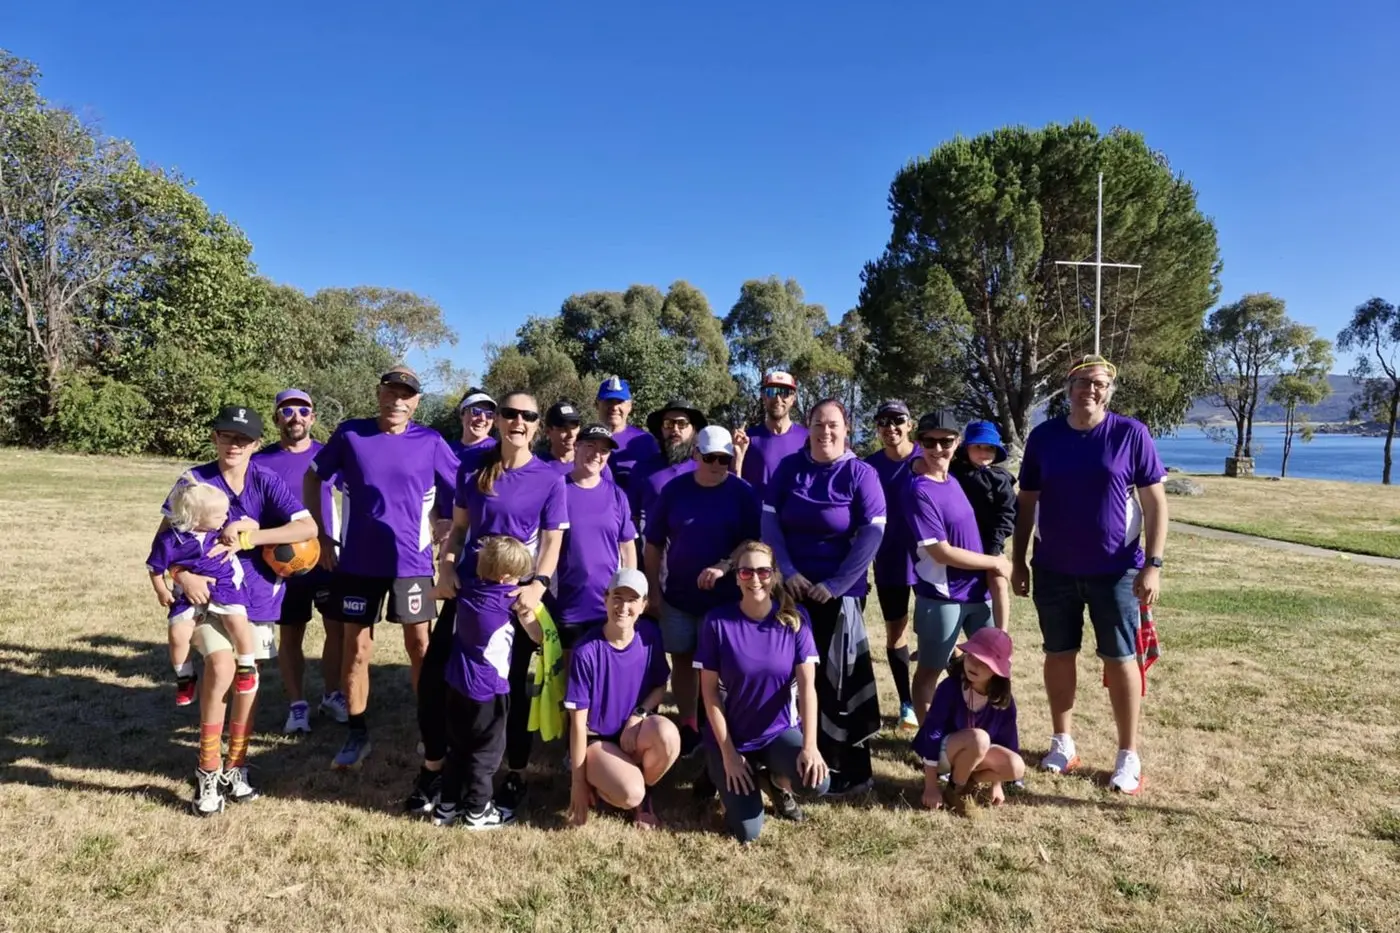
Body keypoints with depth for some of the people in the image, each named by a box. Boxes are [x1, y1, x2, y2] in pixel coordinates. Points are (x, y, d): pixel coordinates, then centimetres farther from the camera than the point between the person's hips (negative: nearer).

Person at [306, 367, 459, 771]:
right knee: (356, 649, 7)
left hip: (411, 560, 0)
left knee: (420, 646, 7)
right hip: (357, 560, 1)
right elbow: (312, 478, 10)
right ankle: (356, 734, 21)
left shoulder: (430, 442, -3)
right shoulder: (349, 433, -2)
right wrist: (320, 534, 5)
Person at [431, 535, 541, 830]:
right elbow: (539, 636, -5)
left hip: (456, 683, 6)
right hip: (488, 688, -6)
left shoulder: (466, 587, 1)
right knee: (486, 750, 9)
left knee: (457, 747, 19)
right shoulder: (513, 597, -13)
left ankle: (445, 807, 27)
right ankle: (477, 812, 17)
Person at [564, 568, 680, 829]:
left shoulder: (649, 634, -9)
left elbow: (660, 686, 6)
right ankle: (595, 779, 6)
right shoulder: (587, 651, -20)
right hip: (596, 739, -3)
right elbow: (578, 722, -14)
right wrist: (578, 782, -10)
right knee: (629, 795, -30)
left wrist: (638, 715, -15)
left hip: (635, 732, 4)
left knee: (668, 735, -31)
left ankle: (645, 792, -1)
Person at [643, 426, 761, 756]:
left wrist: (723, 568, -24)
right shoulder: (674, 489, -2)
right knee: (682, 661, 9)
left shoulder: (743, 493, -6)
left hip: (725, 598, -2)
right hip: (678, 595, 2)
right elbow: (654, 544, 2)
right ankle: (687, 729, 22)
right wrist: (654, 590, -1)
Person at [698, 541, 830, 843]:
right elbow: (709, 691, -10)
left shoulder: (795, 619, -9)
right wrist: (728, 753, -13)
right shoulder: (718, 621, -14)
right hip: (731, 735, -1)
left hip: (779, 731, 2)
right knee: (747, 831, -12)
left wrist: (809, 746, -27)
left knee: (817, 781, -27)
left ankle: (776, 780, 9)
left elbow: (807, 686, -14)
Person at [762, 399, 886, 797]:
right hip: (792, 588, 3)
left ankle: (850, 770, 13)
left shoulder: (860, 473, -6)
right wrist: (788, 573, -11)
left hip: (839, 592, -3)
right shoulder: (789, 467, 3)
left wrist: (834, 585, -15)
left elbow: (872, 534, -12)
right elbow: (768, 519, -1)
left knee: (837, 677, 2)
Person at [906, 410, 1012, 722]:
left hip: (978, 589, 8)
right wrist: (994, 562, -10)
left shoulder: (954, 481, 7)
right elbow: (942, 553, -20)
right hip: (941, 595, -8)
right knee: (930, 671, 7)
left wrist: (993, 567, 4)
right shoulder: (919, 490, -19)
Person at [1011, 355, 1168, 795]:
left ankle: (1128, 756, 18)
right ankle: (1062, 743, 26)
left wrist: (1153, 564, -12)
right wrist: (1018, 561, 5)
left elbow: (1155, 503, -5)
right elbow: (1026, 503, 6)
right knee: (1059, 654, 11)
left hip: (1115, 570, -2)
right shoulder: (1043, 436, 1)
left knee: (1120, 659, 6)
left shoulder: (1131, 434, -6)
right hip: (1054, 570, 2)